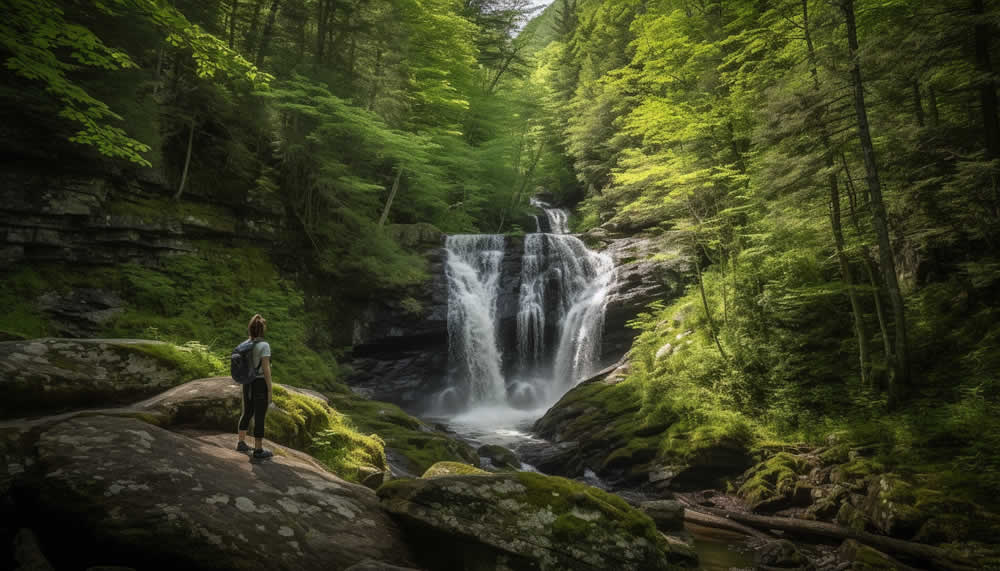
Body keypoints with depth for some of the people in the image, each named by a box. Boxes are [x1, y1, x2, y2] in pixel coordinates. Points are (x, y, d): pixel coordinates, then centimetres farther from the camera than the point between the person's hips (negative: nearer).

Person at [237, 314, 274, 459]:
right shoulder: (264, 345, -19)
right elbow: (266, 369, -20)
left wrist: (246, 384, 20)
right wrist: (270, 390, -13)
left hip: (248, 384, 7)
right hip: (261, 384, -7)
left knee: (247, 413, 22)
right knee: (260, 417, 1)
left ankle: (241, 443, 33)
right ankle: (258, 450, 8)